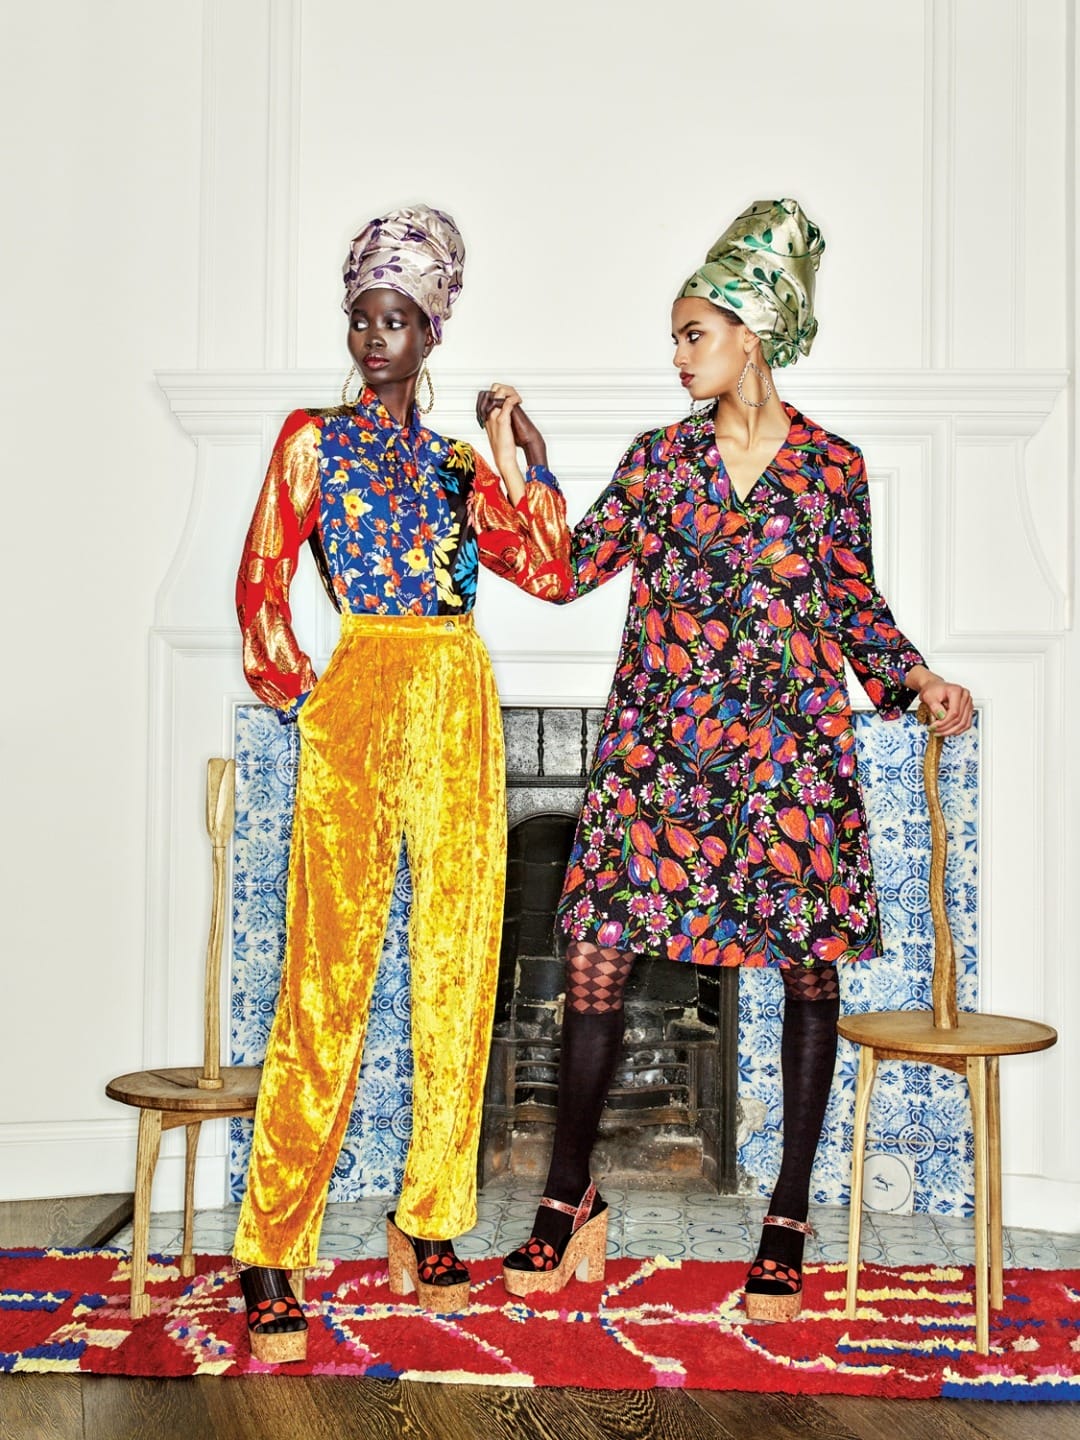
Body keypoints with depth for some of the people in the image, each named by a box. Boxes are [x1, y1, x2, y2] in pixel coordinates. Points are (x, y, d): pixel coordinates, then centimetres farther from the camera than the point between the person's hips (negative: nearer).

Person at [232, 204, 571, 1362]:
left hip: (460, 709, 4)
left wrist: (522, 460, 1)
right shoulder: (314, 438, 10)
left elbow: (549, 572, 7)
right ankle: (272, 1257, -3)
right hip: (359, 696, -4)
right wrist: (296, 693, 0)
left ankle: (428, 1225, 17)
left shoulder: (455, 464, 19)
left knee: (459, 963, 4)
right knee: (330, 972, -9)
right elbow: (262, 579, 3)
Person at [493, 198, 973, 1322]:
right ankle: (570, 1198, 15)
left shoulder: (831, 467, 5)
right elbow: (570, 568, 7)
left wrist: (919, 682, -3)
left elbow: (855, 608, 10)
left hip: (788, 745, -1)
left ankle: (788, 1221, 17)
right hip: (658, 744, 1)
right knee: (597, 947, -2)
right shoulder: (660, 456, 8)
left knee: (808, 963, 1)